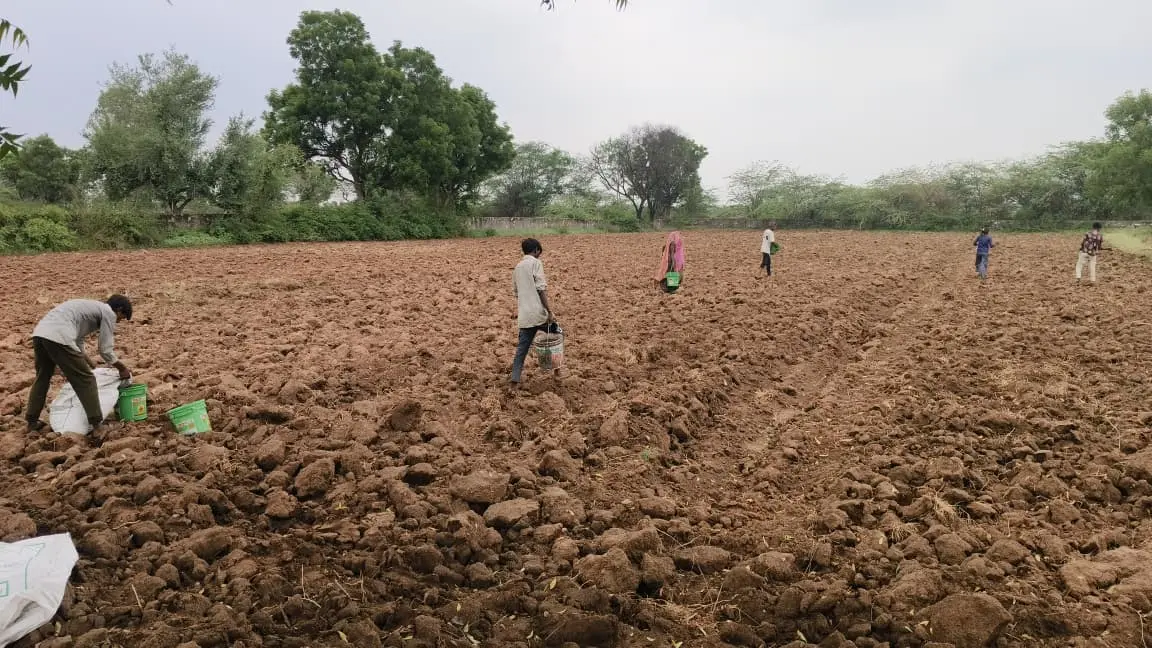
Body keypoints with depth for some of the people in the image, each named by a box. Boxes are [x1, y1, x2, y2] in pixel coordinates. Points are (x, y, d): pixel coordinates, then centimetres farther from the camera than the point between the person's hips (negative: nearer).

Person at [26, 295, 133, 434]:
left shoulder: (91, 307, 32)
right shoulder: (109, 313, 7)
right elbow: (106, 350, 4)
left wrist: (87, 361, 53)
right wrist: (122, 368, 19)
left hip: (39, 333, 9)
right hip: (58, 338, -9)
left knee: (42, 378, 27)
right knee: (85, 380, 2)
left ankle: (32, 422, 37)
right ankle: (96, 424, 4)